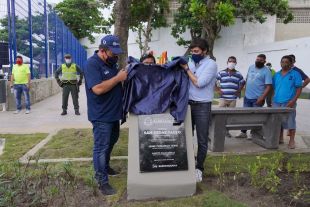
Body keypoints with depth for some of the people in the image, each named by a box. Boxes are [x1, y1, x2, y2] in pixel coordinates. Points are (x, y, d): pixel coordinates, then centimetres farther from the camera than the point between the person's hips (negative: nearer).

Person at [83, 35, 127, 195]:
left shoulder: (111, 62, 9)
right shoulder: (92, 64, -18)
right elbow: (98, 89, -29)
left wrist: (125, 73, 1)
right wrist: (118, 78, -25)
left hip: (113, 112, 9)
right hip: (101, 115, -9)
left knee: (111, 141, 22)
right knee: (101, 147, 0)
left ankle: (105, 166, 43)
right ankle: (102, 182, 10)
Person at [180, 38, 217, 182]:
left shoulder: (211, 64, -8)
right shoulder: (190, 63, 8)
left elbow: (199, 83, -18)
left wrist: (186, 69, -10)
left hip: (202, 106, -5)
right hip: (188, 104, 5)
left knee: (202, 140, 6)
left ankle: (199, 168, 22)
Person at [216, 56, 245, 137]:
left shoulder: (238, 74, 7)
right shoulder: (221, 73, 1)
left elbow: (243, 83, 20)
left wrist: (239, 91, 8)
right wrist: (217, 90, -2)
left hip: (233, 99, 2)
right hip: (223, 98, -2)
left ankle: (227, 130, 19)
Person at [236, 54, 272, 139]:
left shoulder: (266, 71, -10)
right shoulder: (251, 67, 8)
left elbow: (268, 86, -15)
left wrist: (262, 98, -23)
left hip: (257, 98, -6)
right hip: (247, 96, 6)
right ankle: (243, 133, 20)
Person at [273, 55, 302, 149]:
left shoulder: (295, 74, 1)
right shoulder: (276, 75, 14)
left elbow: (299, 89, -3)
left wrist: (293, 101, -14)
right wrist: (272, 99, 9)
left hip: (289, 103, -4)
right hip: (276, 102, 5)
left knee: (290, 122, -1)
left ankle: (292, 141, 10)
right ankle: (280, 139, 23)